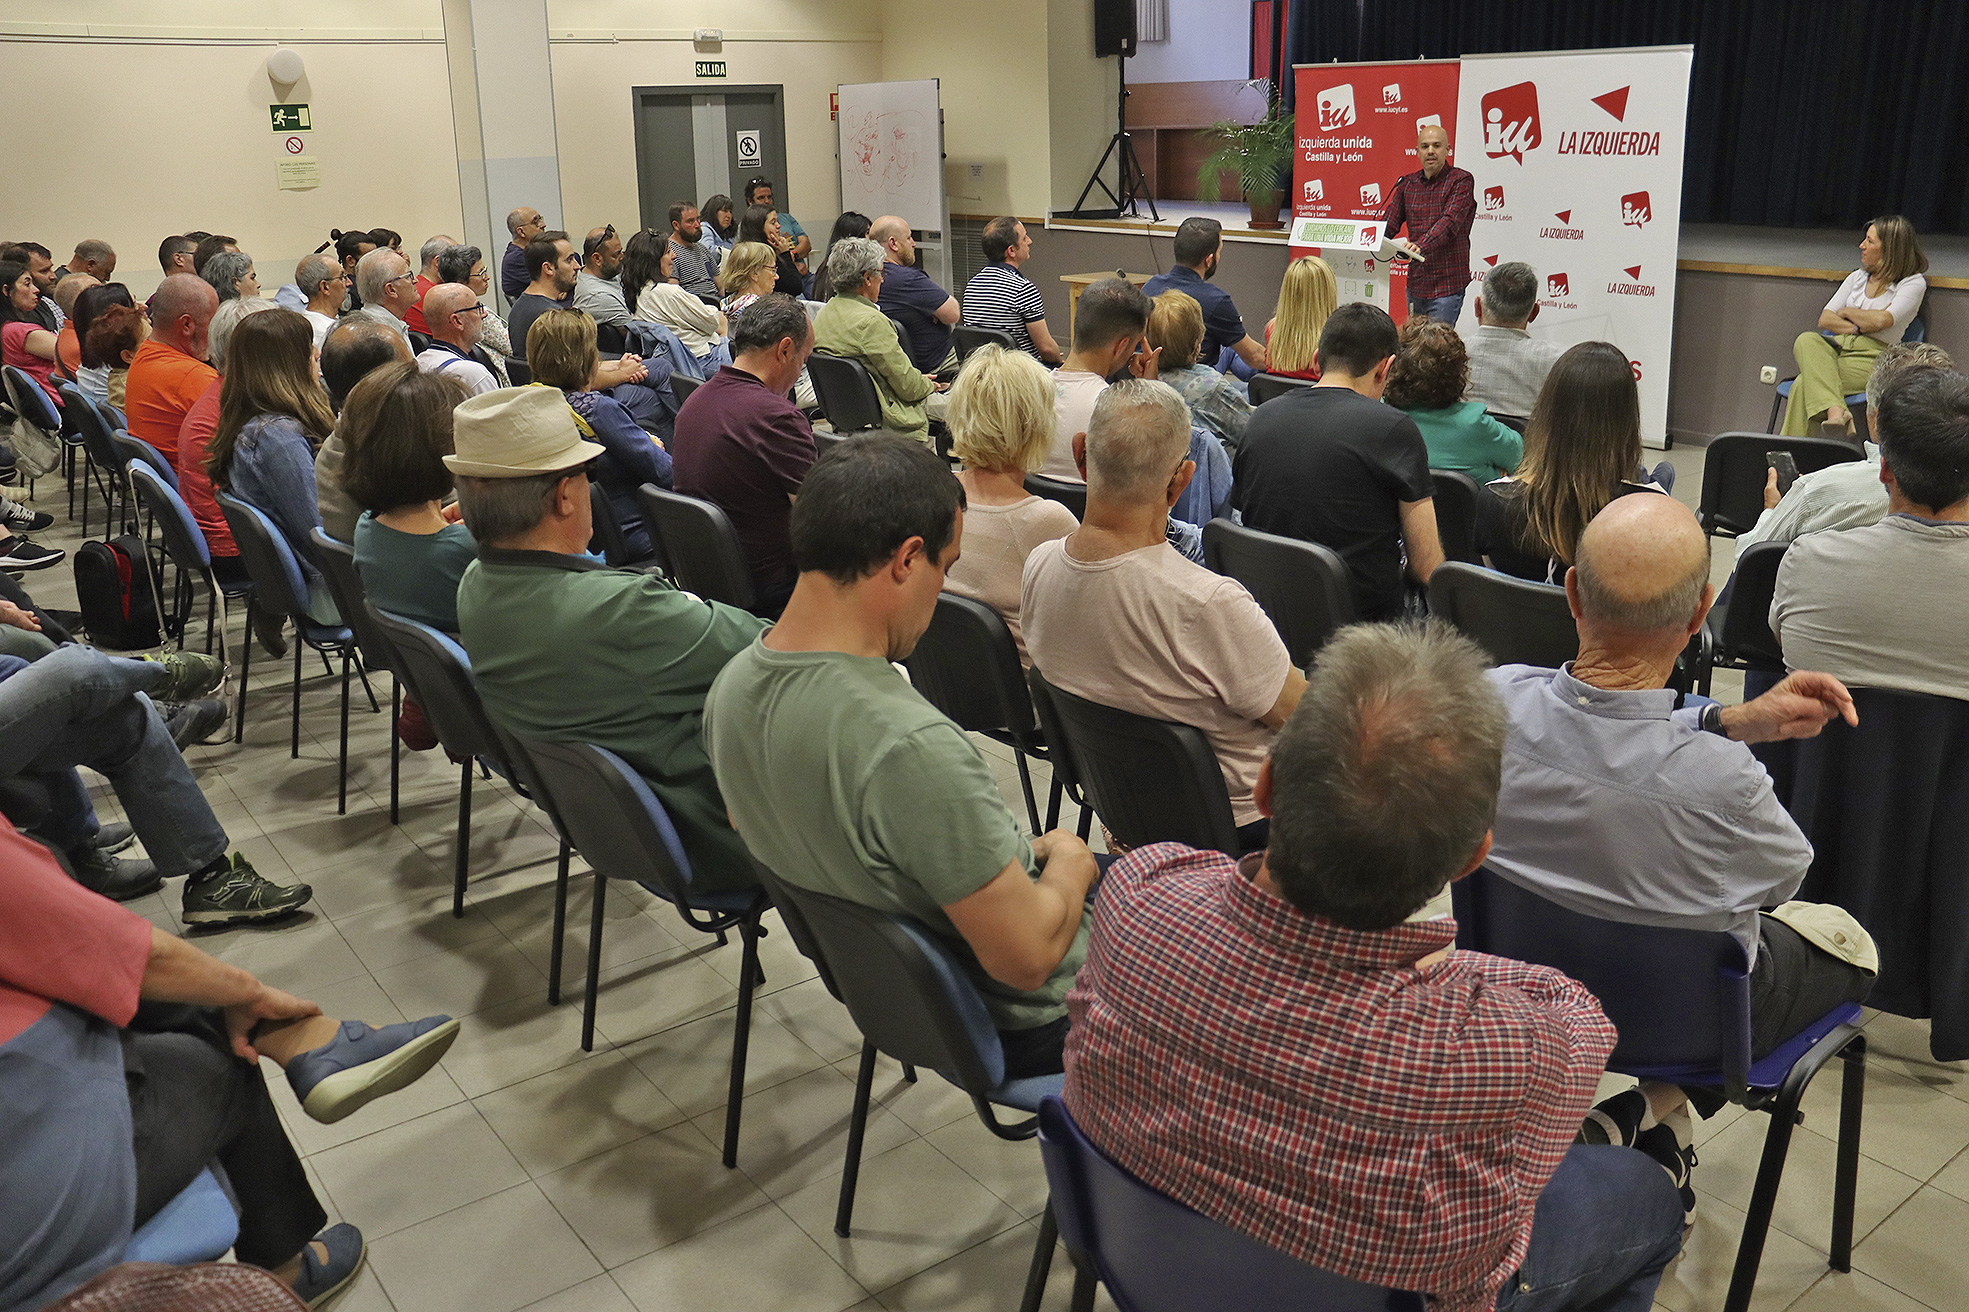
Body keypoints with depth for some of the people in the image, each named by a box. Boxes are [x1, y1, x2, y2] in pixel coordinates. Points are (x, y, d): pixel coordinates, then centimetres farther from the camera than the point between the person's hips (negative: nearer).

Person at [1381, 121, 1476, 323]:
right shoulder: (1407, 183, 12)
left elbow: (1449, 222, -20)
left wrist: (1421, 246, -37)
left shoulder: (1461, 180, -5)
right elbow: (1388, 222, 7)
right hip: (1415, 282, 6)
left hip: (1447, 284, -6)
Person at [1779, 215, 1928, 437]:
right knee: (1806, 340, -33)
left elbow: (1881, 321, -14)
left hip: (1873, 357, -5)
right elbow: (1825, 320, 12)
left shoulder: (1913, 283, 3)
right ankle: (1836, 411, -52)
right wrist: (1860, 327, -4)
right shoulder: (1857, 277, 22)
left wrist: (1846, 312, 4)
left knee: (1804, 384, -33)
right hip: (1837, 346, 5)